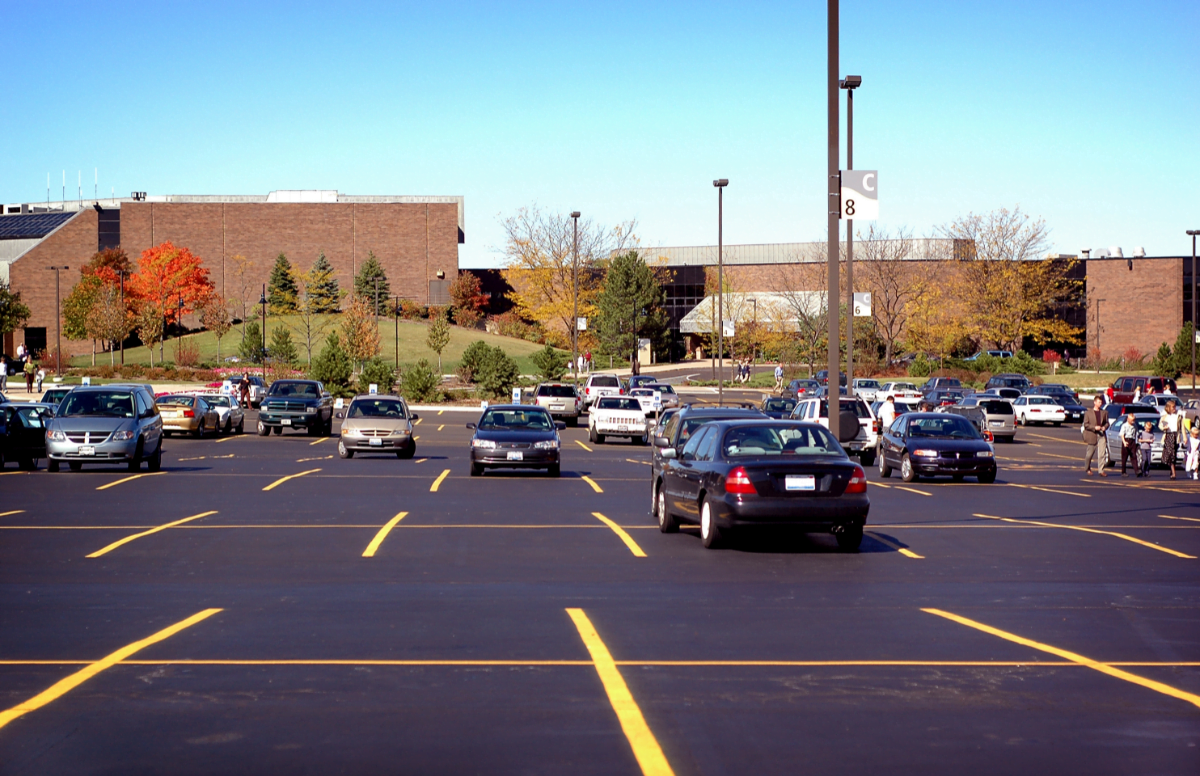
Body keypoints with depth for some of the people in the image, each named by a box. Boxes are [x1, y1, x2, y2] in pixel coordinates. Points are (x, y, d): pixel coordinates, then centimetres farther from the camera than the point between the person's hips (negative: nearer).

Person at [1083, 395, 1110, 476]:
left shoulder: (1104, 413, 14)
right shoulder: (1088, 413, 3)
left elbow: (1107, 423, 18)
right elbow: (1086, 424, -2)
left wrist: (1104, 427, -5)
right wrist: (1094, 427, -15)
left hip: (1101, 435, 2)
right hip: (1092, 435, -2)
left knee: (1102, 454, -8)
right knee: (1089, 454, 6)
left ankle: (1101, 470, -6)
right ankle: (1087, 469, 25)